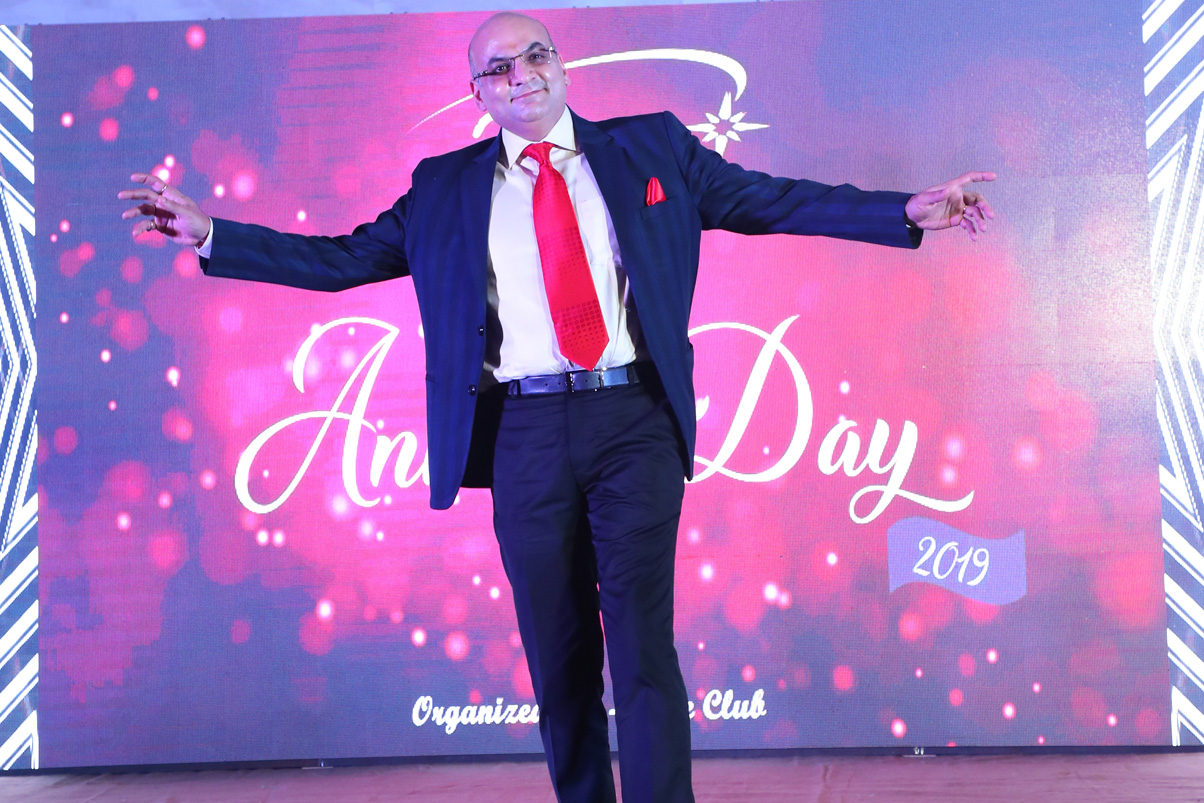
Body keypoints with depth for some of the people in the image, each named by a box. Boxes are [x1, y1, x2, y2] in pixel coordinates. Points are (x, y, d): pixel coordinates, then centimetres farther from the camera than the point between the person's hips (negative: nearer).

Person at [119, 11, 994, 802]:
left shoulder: (652, 148, 11)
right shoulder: (444, 189, 13)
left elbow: (774, 200, 10)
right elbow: (344, 258, 14)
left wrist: (908, 212, 2)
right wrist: (209, 234, 6)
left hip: (634, 420, -1)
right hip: (526, 434, 2)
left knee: (643, 646, -8)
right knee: (559, 658, 7)